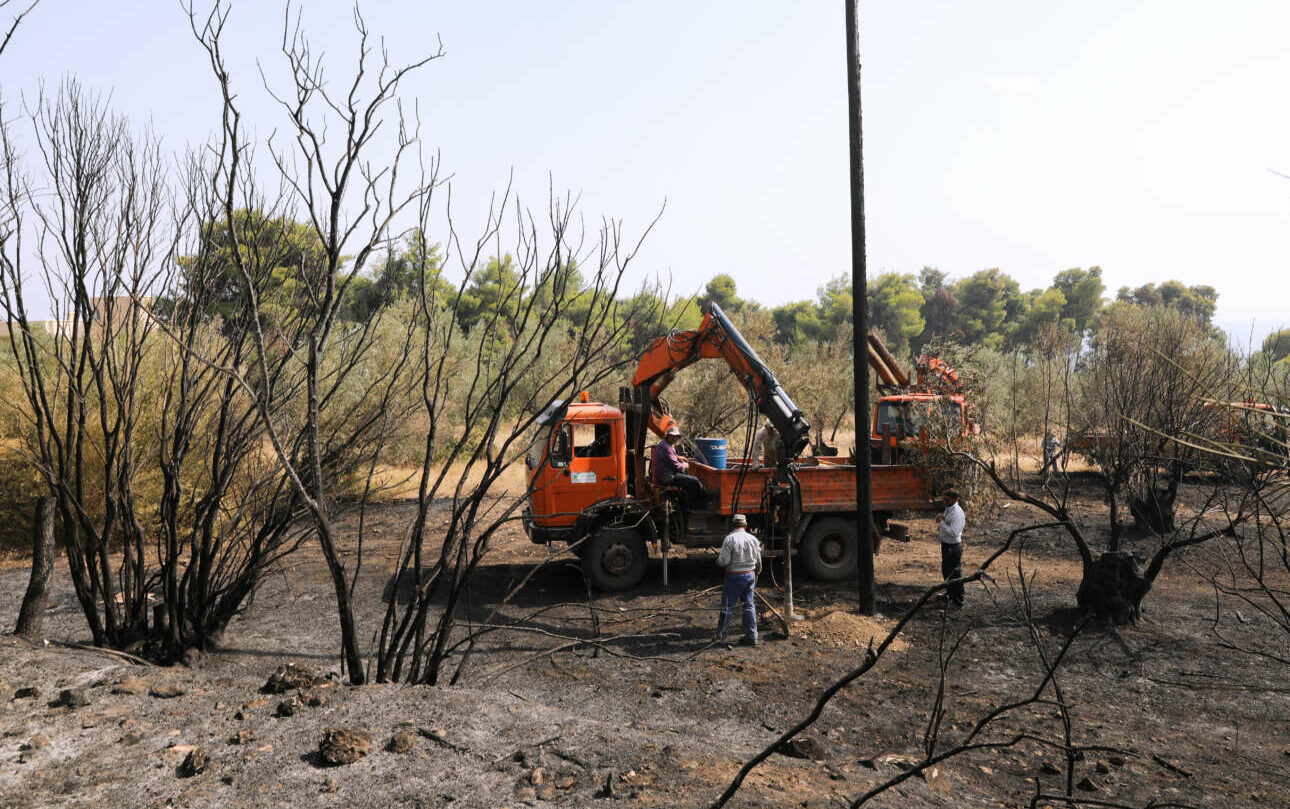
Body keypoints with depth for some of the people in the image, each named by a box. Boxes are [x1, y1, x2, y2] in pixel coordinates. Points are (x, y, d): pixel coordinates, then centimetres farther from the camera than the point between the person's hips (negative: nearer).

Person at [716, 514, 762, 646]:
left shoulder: (729, 539, -13)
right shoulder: (753, 539, 4)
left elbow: (724, 561, -17)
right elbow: (758, 562, 11)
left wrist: (718, 560, 6)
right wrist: (755, 575, 25)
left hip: (734, 577, -5)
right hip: (750, 575, 5)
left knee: (727, 606, 6)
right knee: (749, 605, 12)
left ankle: (721, 636, 15)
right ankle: (751, 636, 13)